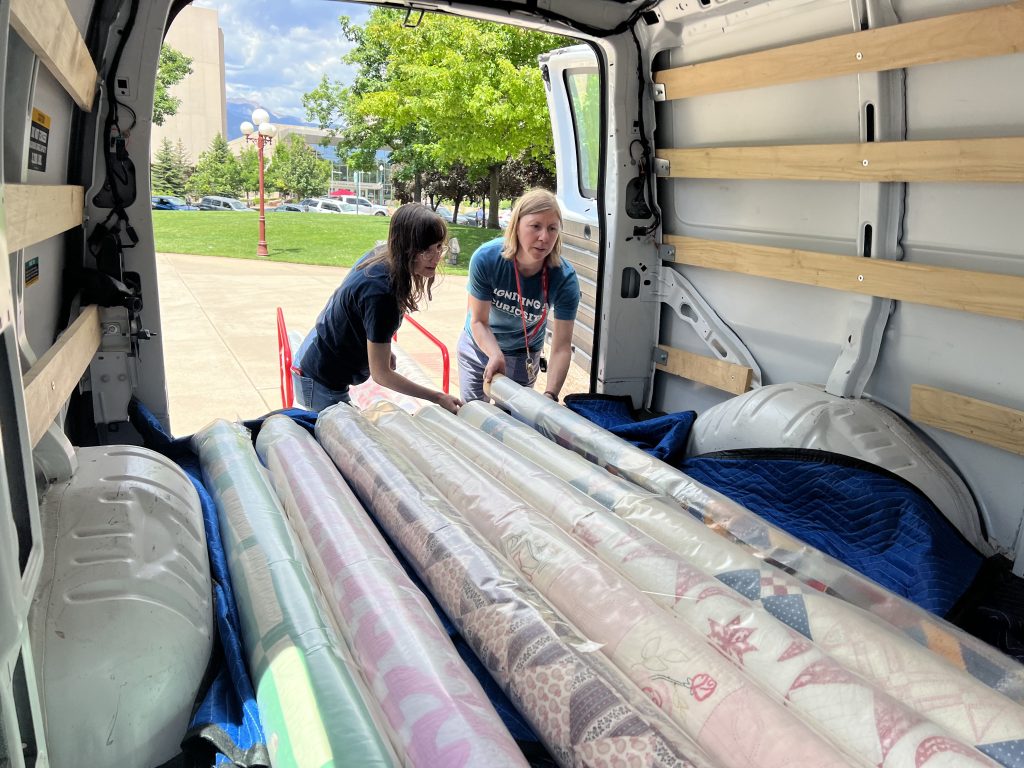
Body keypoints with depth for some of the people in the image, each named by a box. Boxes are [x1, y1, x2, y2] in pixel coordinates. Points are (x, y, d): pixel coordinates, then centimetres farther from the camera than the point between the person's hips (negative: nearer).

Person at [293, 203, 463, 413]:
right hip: (321, 382, -9)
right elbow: (381, 374, -24)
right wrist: (438, 398, -21)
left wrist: (383, 350, 3)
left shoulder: (381, 254, -9)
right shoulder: (380, 292, -33)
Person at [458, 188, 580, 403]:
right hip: (479, 344, 1)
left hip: (523, 355, -1)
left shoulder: (565, 278, -31)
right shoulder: (486, 258, -30)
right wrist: (496, 355, -40)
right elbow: (478, 321, -21)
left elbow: (561, 347, -31)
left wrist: (550, 394, -45)